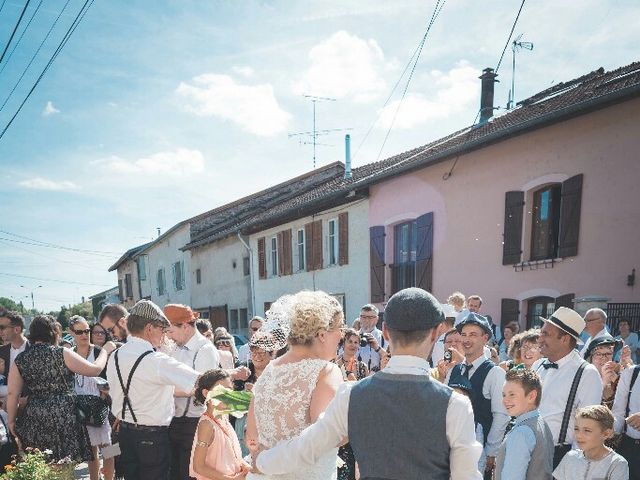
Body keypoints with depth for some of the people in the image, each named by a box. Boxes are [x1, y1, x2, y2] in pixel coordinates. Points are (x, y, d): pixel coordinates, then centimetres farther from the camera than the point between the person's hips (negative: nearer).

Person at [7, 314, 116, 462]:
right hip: (64, 417, -3)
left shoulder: (20, 360, 2)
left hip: (34, 421, 3)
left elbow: (12, 394, 3)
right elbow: (95, 369, -9)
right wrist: (105, 350, 6)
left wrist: (12, 420, 13)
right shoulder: (62, 354, -9)